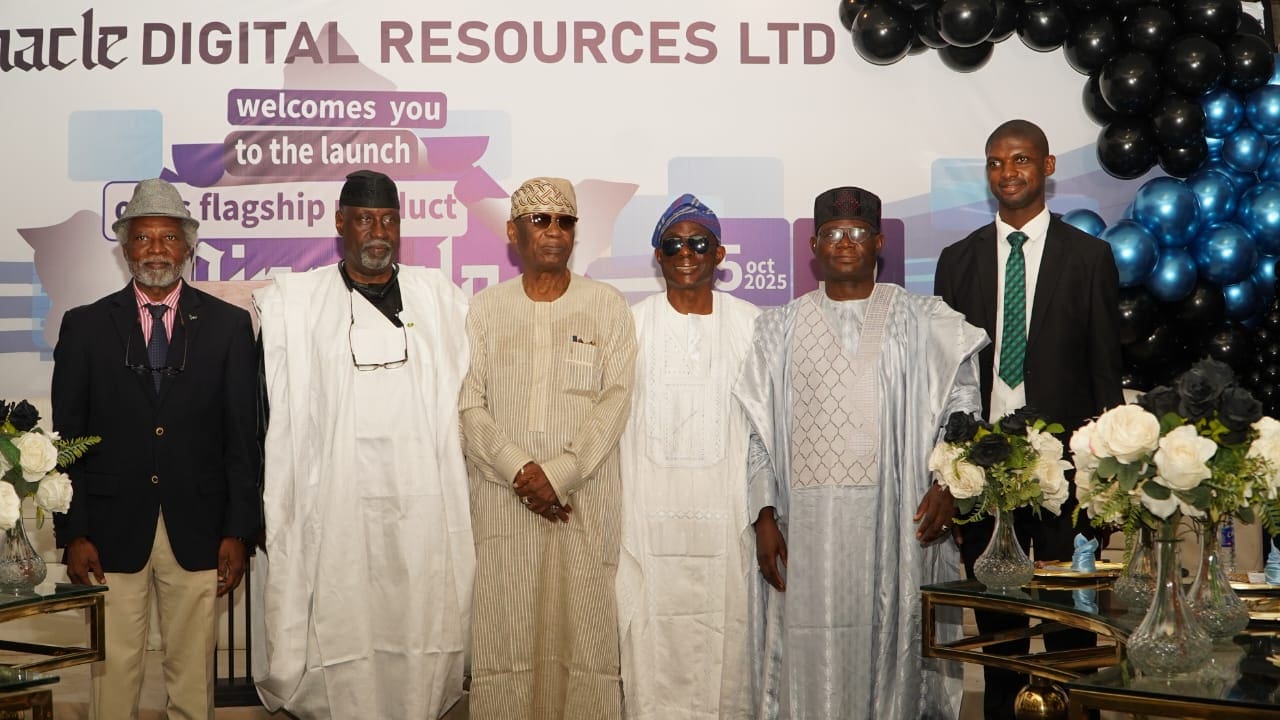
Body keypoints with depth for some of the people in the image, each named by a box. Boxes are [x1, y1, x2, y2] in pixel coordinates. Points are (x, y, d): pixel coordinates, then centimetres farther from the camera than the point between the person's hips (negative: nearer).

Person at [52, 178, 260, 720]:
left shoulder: (229, 324, 4)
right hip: (112, 533, 0)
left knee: (193, 676, 8)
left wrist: (238, 532, -2)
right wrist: (73, 533, -3)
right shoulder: (85, 327, 5)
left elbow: (243, 435, 3)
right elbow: (67, 436, 3)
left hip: (198, 533, 0)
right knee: (113, 674, 5)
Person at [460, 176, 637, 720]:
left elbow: (614, 399, -2)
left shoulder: (607, 306, 7)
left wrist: (559, 474, -12)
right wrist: (519, 471, -12)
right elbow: (467, 404, 2)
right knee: (504, 636, 1)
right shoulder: (485, 309, 10)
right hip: (502, 500, 1)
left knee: (584, 633, -1)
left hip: (586, 499, -1)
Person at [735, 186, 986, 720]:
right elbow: (756, 430, 8)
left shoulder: (921, 323, 8)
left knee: (891, 645, 2)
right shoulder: (780, 328, 11)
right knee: (812, 657, 0)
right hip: (807, 522, 1)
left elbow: (960, 406, 4)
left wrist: (947, 482, -11)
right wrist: (764, 515, 0)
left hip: (897, 520, 0)